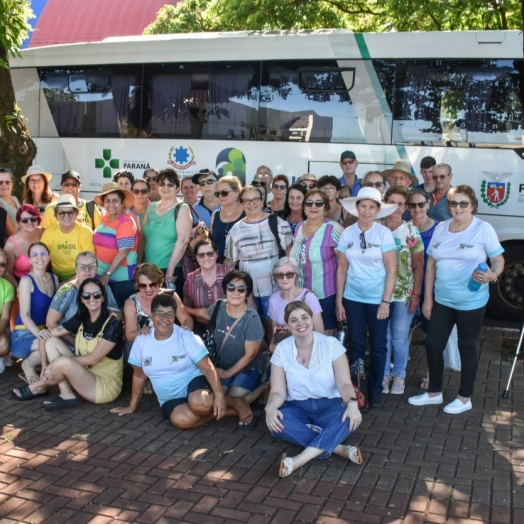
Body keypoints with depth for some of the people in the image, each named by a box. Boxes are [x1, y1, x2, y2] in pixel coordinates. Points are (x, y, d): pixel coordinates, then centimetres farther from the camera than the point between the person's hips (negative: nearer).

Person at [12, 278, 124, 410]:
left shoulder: (113, 324, -17)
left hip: (106, 385, -7)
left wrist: (59, 361, -19)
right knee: (51, 341, -3)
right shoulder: (80, 320, 2)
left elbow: (93, 359, -22)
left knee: (64, 362, -29)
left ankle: (40, 388, 3)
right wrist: (45, 365, -8)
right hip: (84, 377, 7)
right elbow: (45, 335, 3)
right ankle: (66, 394, -13)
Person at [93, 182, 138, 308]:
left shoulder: (126, 222, -16)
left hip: (121, 278, -7)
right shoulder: (104, 218, 5)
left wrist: (108, 274, -22)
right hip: (101, 274, 7)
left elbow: (123, 252, -21)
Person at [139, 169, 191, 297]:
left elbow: (183, 240, -14)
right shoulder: (151, 208, 11)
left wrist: (170, 269, -18)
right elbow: (142, 237, 13)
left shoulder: (182, 208, -5)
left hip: (172, 271, -5)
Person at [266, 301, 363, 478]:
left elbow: (344, 383, -14)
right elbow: (278, 391, -7)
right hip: (297, 408, 1)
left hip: (329, 407, -1)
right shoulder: (282, 350, -4)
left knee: (351, 418, -35)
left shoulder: (331, 344, -7)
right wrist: (270, 407, -31)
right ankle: (337, 448, -30)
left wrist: (352, 403, -36)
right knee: (275, 423, -33)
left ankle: (300, 459, -40)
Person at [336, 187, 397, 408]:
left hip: (377, 299, -2)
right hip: (353, 299, 2)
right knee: (355, 344, 9)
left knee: (378, 346, 8)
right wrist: (338, 301, 1)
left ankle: (375, 389, 24)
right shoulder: (347, 234, 0)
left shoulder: (384, 233, -7)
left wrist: (386, 302, -12)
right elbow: (342, 269, 3)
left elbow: (392, 270, -8)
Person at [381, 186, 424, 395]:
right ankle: (384, 374, 24)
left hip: (404, 294, -1)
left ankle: (399, 375, 23)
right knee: (383, 337, 8)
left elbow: (419, 266, -1)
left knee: (400, 337, 6)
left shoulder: (411, 231, -2)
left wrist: (416, 294, -7)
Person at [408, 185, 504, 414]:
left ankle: (465, 398, 25)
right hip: (442, 300, 5)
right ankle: (434, 392, 28)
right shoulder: (441, 228, 4)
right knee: (432, 345, 9)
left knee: (466, 348, 8)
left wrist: (492, 275, -28)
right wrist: (428, 298, 6)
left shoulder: (484, 229, -10)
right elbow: (431, 264, 8)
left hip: (471, 302, -5)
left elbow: (498, 260, -5)